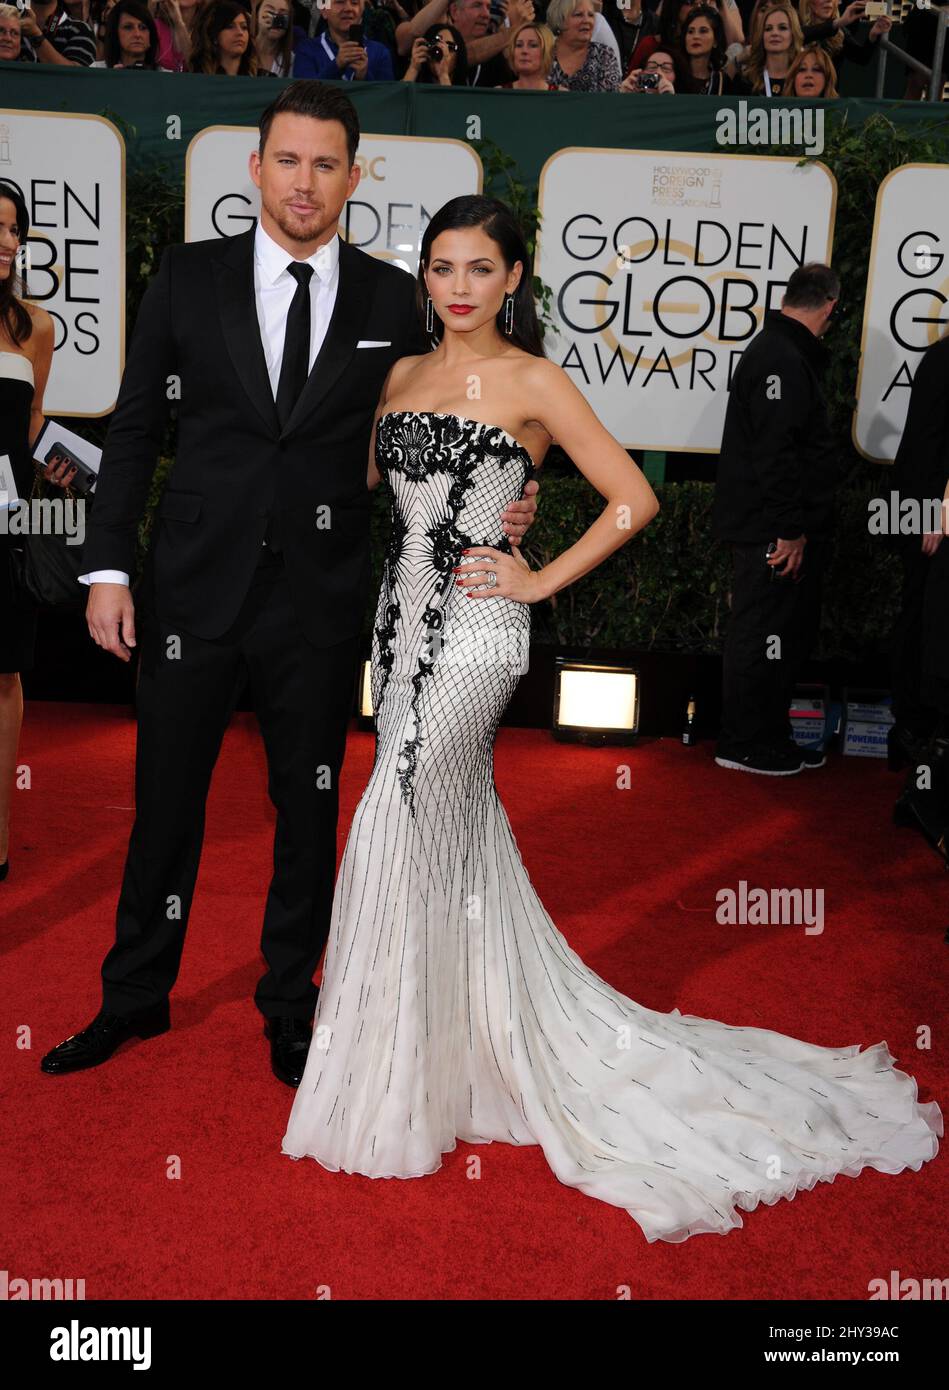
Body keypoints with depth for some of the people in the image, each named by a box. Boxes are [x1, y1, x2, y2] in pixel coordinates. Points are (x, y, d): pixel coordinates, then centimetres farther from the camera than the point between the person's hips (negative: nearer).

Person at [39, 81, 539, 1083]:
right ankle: (136, 998, 32)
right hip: (195, 586, 0)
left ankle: (289, 1004, 31)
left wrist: (484, 513, -11)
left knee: (308, 807, 11)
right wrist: (108, 568, -3)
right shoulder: (189, 278, 2)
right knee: (165, 800, 11)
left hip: (321, 596, 0)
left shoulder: (389, 297, 3)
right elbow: (134, 429, 3)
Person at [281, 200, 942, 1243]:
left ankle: (393, 1091, 8)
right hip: (402, 614, 6)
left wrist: (540, 581, -7)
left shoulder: (532, 382, -3)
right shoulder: (401, 375, 14)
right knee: (454, 835, 11)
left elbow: (633, 499, -5)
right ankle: (482, 1050, 28)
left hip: (472, 630, -6)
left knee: (399, 828, -8)